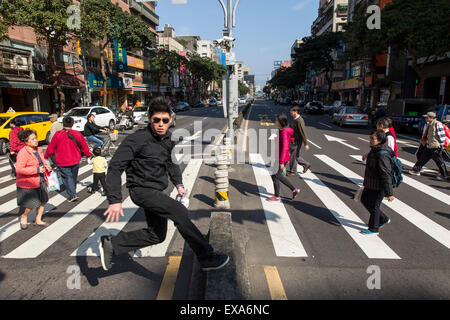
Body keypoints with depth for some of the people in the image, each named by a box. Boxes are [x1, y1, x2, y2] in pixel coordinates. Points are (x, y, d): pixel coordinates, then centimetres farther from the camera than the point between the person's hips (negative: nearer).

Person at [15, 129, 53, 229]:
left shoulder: (38, 150, 8)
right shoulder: (22, 153, -17)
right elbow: (19, 169, -24)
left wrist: (46, 166, 4)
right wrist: (37, 169, -25)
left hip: (41, 181, 8)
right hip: (27, 184, -8)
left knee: (42, 201, 12)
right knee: (32, 204, -5)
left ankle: (38, 220, 30)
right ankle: (24, 216, 26)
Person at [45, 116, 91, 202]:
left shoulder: (58, 134, -10)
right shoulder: (78, 134, -3)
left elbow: (51, 148, -3)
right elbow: (84, 147, 7)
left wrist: (46, 156, 14)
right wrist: (88, 155, 22)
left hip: (62, 162, -3)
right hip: (75, 161, 3)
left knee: (67, 177, 2)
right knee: (73, 177, 19)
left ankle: (73, 195, -9)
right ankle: (73, 192, 34)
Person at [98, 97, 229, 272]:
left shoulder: (168, 139, 5)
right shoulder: (137, 139, -18)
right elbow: (115, 167, -18)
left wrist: (178, 183, 10)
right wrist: (115, 200, -24)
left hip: (156, 192, 9)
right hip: (142, 190, -8)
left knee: (156, 235, 13)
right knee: (179, 211, -22)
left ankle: (111, 244, 23)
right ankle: (207, 258, -13)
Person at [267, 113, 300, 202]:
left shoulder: (284, 133, -20)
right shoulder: (282, 131, 10)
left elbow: (284, 148, -25)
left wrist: (282, 162, -28)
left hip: (282, 158, -10)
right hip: (279, 157, 10)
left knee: (275, 176, 2)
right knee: (278, 176, 19)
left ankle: (277, 197, 15)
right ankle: (294, 190, 26)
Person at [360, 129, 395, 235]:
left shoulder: (383, 155, -26)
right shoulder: (375, 150, 5)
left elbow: (386, 175, -26)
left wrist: (389, 193, -24)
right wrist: (366, 182, 26)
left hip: (378, 187, -10)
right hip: (370, 184, 10)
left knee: (373, 206, 5)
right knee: (364, 200, 22)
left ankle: (373, 229, 25)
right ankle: (383, 219, 36)